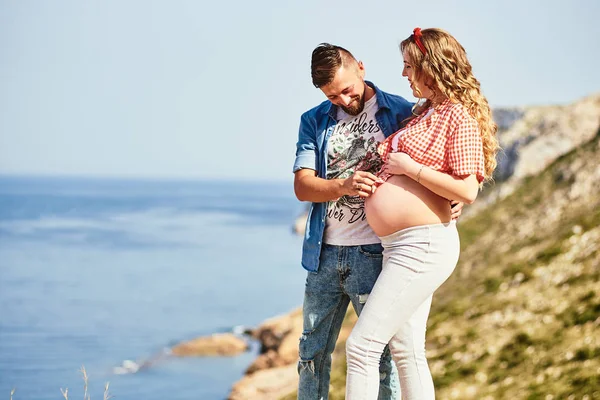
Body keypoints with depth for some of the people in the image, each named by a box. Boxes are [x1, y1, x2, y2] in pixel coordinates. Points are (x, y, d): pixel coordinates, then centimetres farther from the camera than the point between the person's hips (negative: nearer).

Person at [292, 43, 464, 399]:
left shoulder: (400, 113, 1)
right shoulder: (314, 121, 8)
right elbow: (302, 186, -2)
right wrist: (345, 186, -22)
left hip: (374, 253, -4)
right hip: (325, 253, 4)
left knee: (380, 354, -2)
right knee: (312, 354, 10)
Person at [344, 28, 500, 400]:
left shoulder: (459, 116, -10)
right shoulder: (423, 112, 17)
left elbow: (468, 190, -19)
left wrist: (410, 168, -15)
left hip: (424, 244, -10)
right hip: (400, 247, 10)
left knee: (362, 345, -12)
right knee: (406, 351, 12)